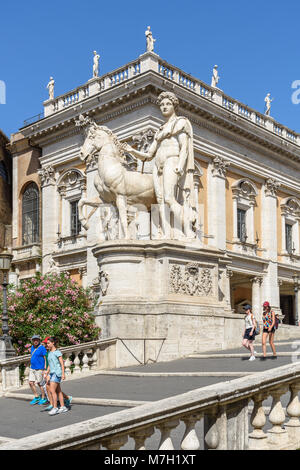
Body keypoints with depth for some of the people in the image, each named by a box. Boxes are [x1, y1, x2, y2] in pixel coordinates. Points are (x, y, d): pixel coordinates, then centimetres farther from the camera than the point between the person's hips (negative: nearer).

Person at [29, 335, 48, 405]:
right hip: (32, 368, 7)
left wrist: (45, 369, -18)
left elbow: (46, 359, -14)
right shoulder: (32, 347, 9)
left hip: (39, 369, -7)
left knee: (39, 383, 0)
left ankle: (44, 399, 14)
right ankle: (37, 397, 18)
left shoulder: (42, 348, -13)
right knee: (31, 383, 5)